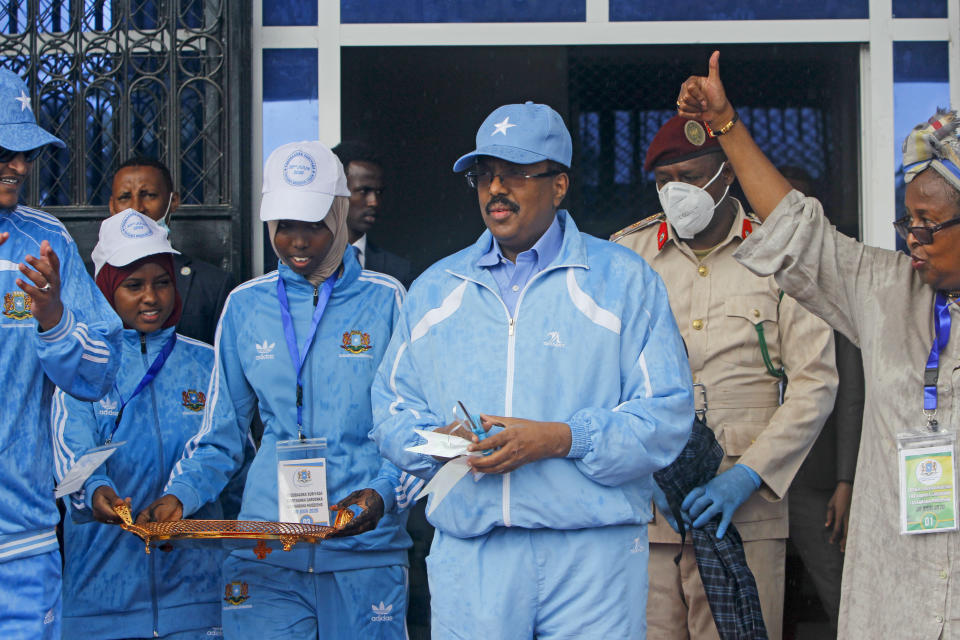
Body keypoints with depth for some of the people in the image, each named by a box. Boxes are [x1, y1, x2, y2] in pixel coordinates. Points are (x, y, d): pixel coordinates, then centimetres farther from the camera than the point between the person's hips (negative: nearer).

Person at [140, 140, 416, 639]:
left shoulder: (384, 300, 1)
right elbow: (220, 438, 14)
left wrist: (383, 494, -16)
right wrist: (178, 497, -3)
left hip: (365, 548, -1)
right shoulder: (245, 306, 9)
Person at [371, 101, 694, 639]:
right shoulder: (434, 289, 17)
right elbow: (392, 405, 17)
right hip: (467, 550, 3)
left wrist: (562, 439, -16)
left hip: (592, 554, -2)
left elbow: (667, 413, -3)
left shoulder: (624, 280, 5)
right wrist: (435, 441, -5)